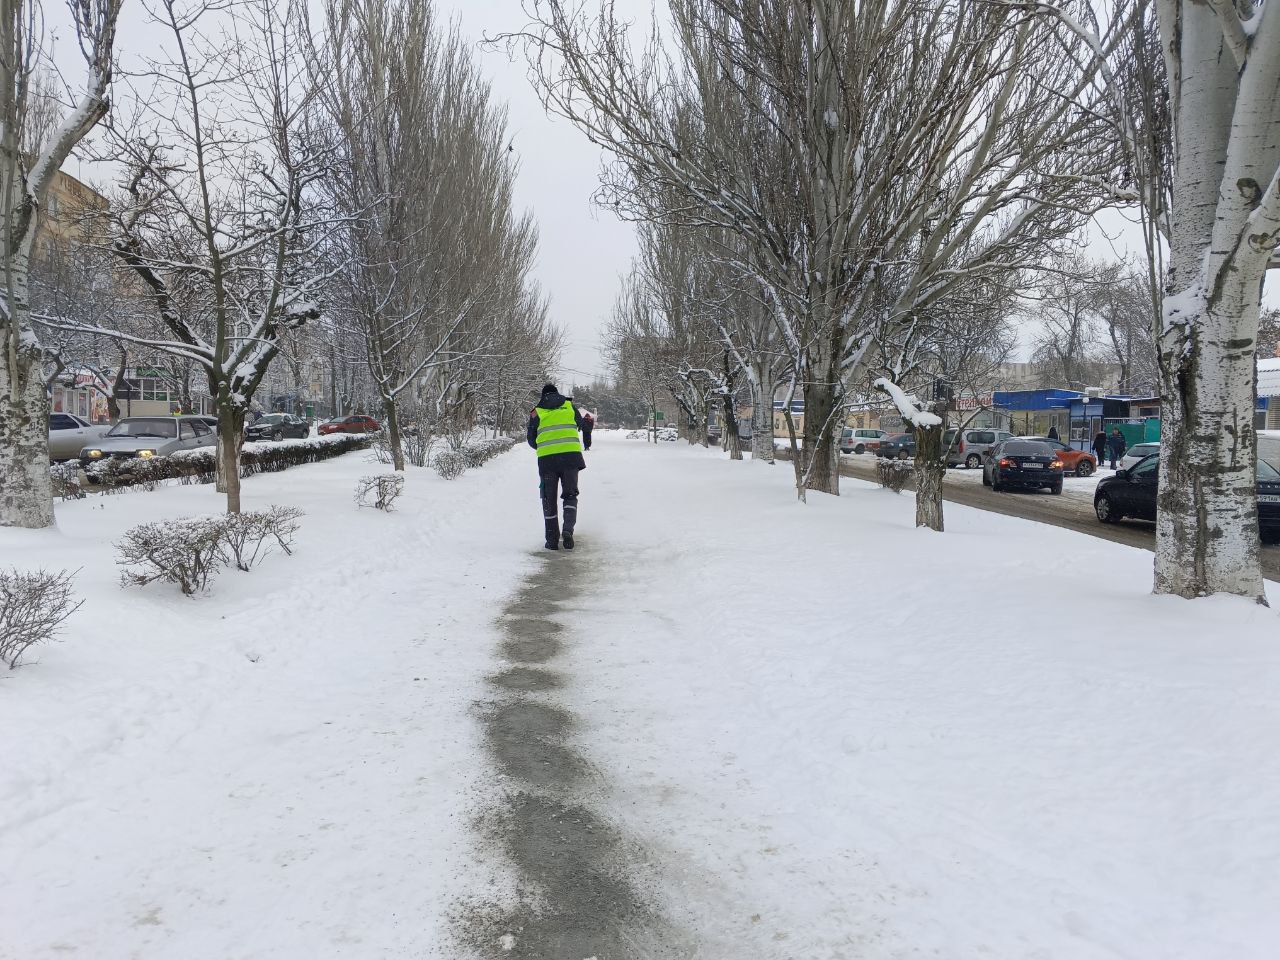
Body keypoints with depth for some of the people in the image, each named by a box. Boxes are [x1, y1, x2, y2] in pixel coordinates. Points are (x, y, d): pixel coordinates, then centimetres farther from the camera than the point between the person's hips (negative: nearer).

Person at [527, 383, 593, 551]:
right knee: (570, 495, 12)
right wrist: (587, 443, 47)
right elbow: (583, 425, 26)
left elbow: (531, 439, 13)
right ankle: (568, 529, -10)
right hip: (571, 455, 0)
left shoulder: (536, 412, 11)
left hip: (546, 459, 0)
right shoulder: (569, 406, 14)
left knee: (549, 498, 11)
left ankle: (552, 539, 10)